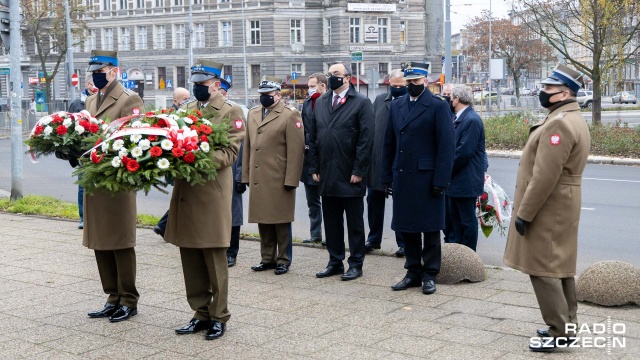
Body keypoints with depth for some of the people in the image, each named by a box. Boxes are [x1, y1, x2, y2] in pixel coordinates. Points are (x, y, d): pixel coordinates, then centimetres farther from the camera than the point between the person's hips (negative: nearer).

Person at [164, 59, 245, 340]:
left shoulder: (231, 111, -1)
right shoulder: (186, 110, 17)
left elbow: (230, 152, -10)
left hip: (212, 192, -6)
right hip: (185, 192, 6)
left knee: (214, 259, 2)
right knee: (190, 259, 9)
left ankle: (218, 317, 13)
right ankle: (201, 313, 21)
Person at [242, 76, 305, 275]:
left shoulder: (290, 115, -6)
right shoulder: (252, 113, 14)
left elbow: (296, 150, -10)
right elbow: (248, 146, 17)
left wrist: (291, 180, -13)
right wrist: (246, 175, 12)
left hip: (279, 180, -6)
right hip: (258, 180, 6)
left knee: (281, 222, 3)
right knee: (263, 221, 11)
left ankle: (283, 260, 13)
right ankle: (268, 259, 22)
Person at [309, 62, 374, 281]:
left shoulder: (361, 103, -5)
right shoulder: (320, 103, 12)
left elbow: (366, 139, -10)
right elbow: (313, 137, 13)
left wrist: (358, 171, -14)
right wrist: (314, 168, 6)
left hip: (350, 176, -5)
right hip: (327, 176, 5)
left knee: (354, 223, 5)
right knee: (331, 222, 11)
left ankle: (356, 264, 14)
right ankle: (335, 262, 22)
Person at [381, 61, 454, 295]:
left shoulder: (438, 106, -5)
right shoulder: (396, 106, 12)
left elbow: (446, 146, -9)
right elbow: (389, 143, 14)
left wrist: (440, 180, -14)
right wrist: (386, 175, 8)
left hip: (427, 177, -5)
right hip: (402, 177, 5)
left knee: (430, 228, 3)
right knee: (407, 227, 11)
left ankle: (429, 275, 13)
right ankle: (413, 272, 22)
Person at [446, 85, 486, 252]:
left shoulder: (472, 120, -18)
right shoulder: (458, 118, 12)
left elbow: (464, 151, -22)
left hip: (466, 180, -10)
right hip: (456, 179, 10)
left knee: (467, 220, 0)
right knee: (455, 215, 17)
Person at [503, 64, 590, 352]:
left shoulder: (558, 123, -21)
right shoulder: (574, 120, 14)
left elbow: (545, 176, -25)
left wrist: (523, 213, -20)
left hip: (546, 209, -11)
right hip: (562, 207, 11)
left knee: (543, 268, -6)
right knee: (560, 265, 15)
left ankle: (559, 331, -2)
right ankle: (567, 323, 23)